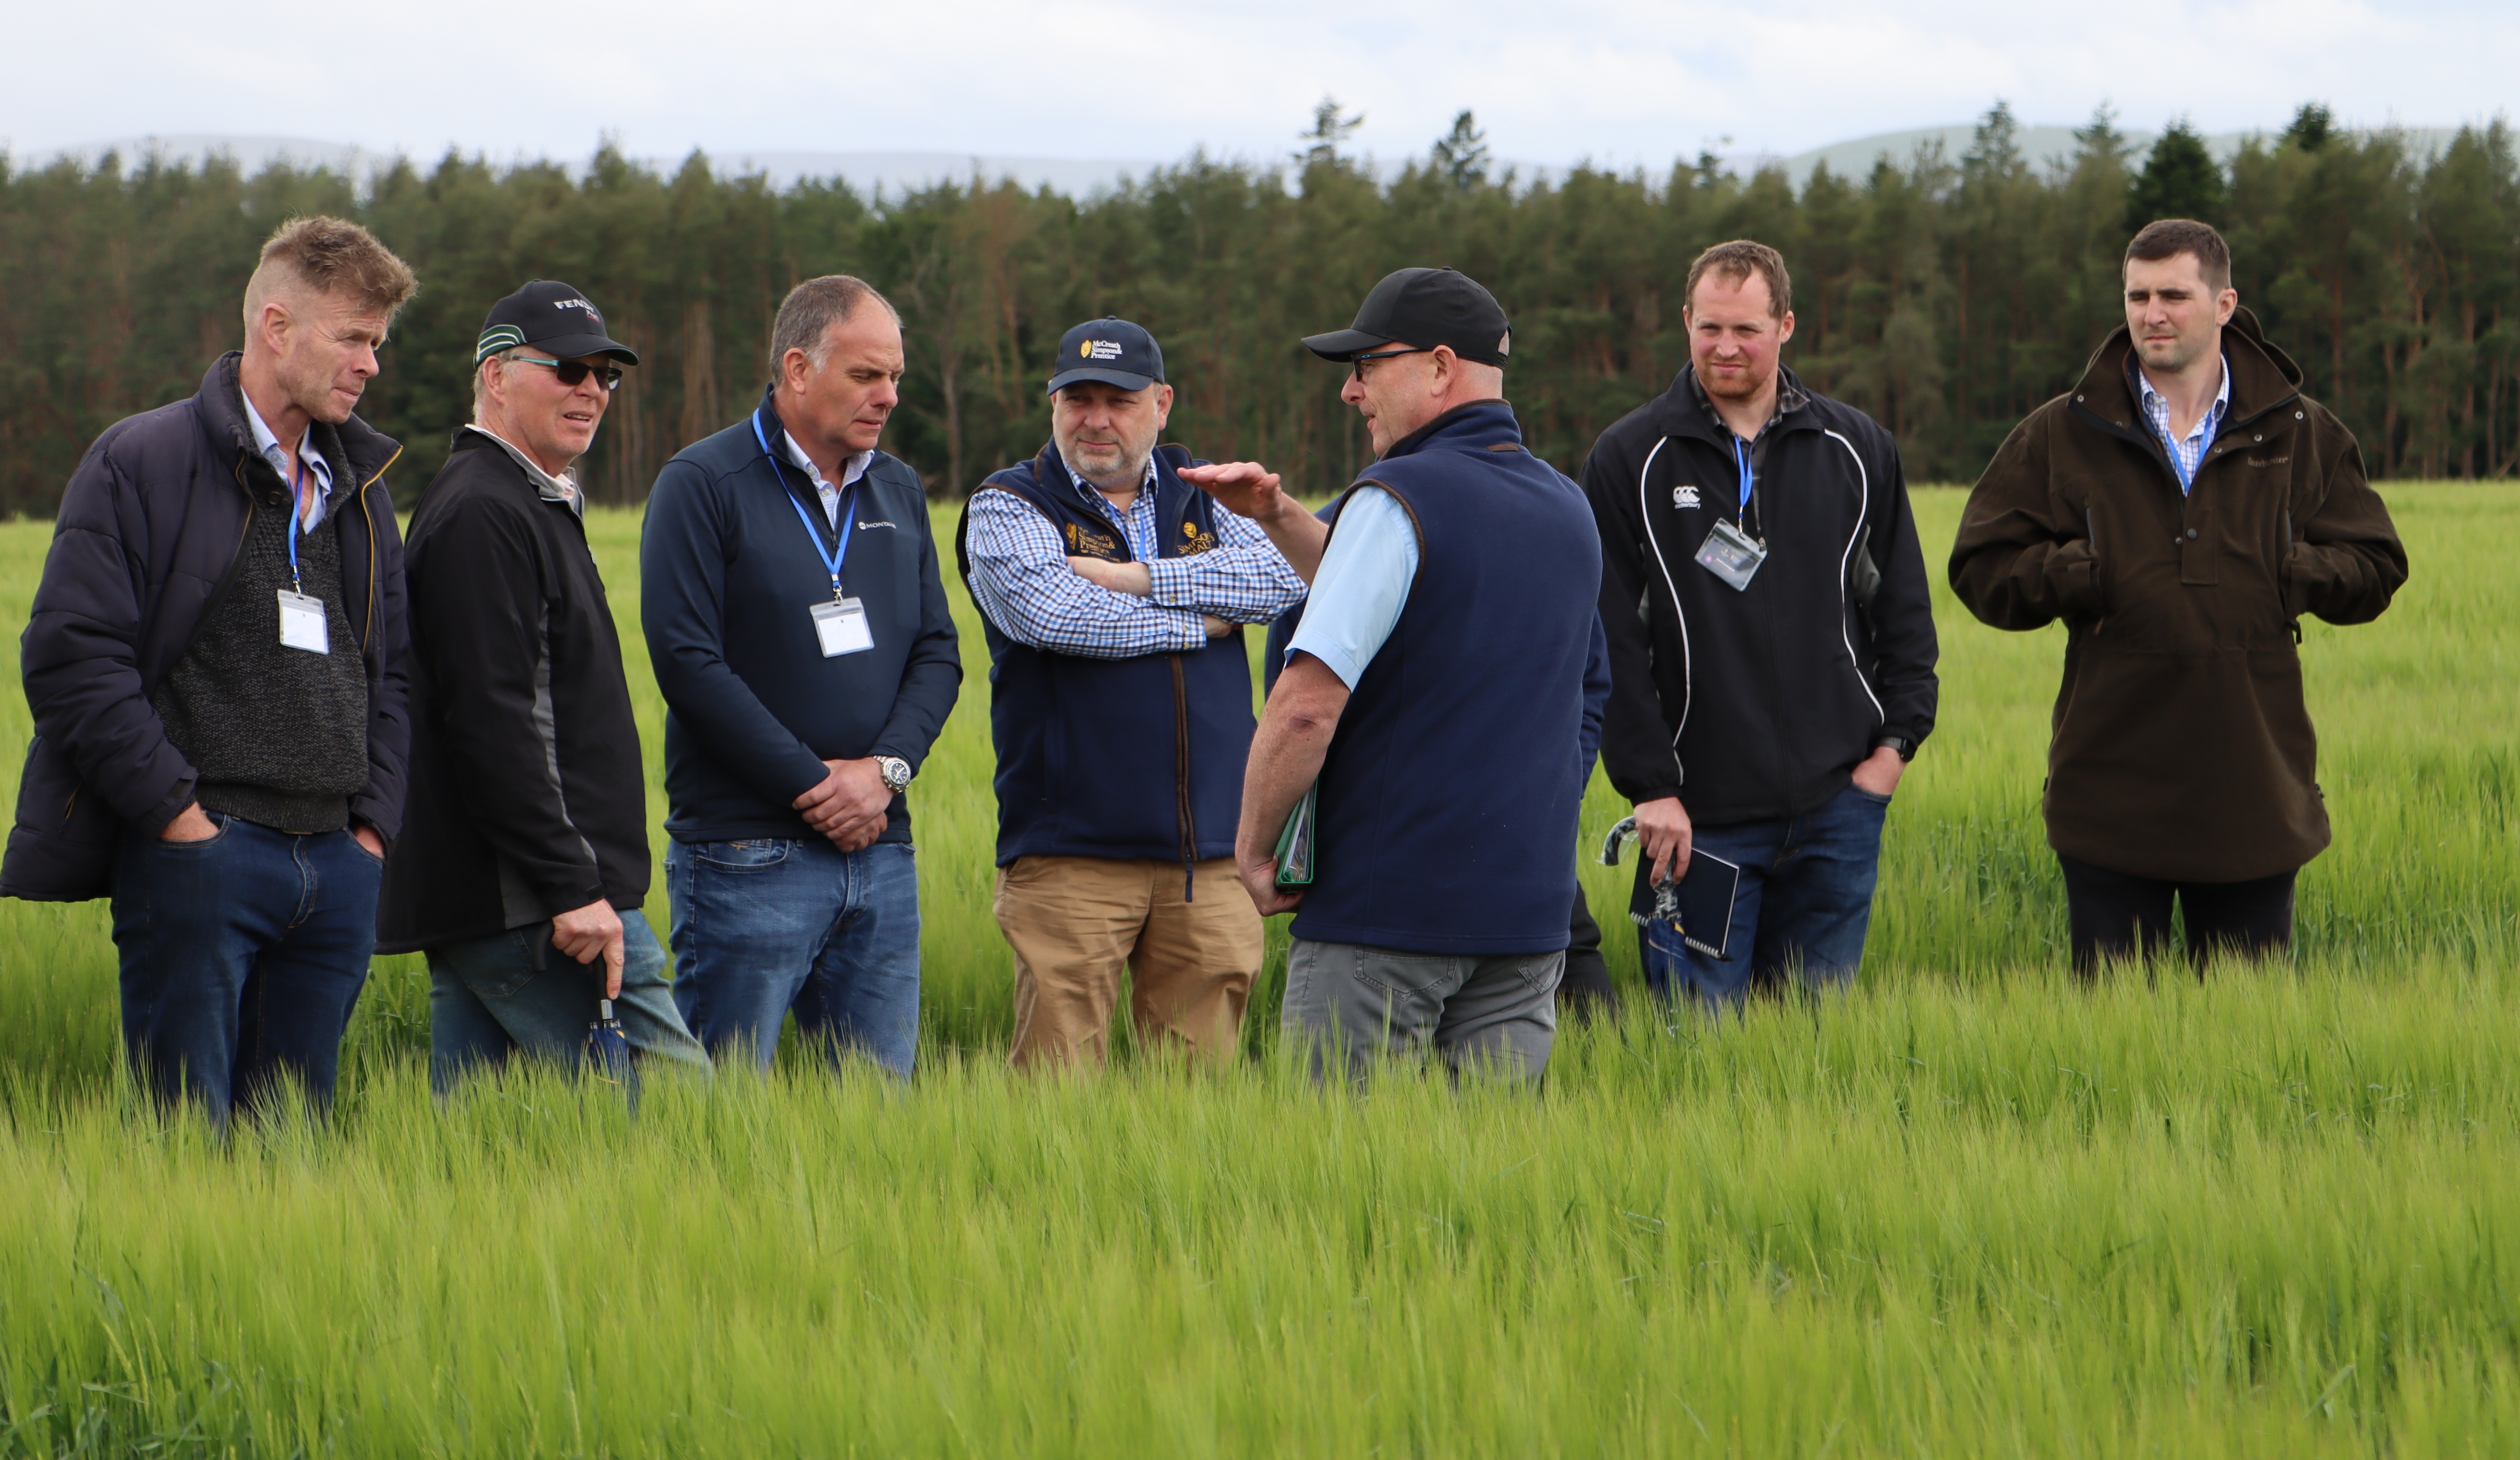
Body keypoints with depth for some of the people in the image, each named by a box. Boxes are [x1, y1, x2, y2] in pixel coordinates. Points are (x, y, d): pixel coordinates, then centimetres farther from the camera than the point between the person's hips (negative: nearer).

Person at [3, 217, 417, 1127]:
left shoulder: (359, 487, 19)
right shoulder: (140, 463, -2)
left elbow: (393, 674, 23)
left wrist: (374, 821, 9)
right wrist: (177, 811, -13)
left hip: (339, 869, 6)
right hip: (197, 857, -6)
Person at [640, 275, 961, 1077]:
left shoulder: (898, 491, 15)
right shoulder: (702, 485, -5)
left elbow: (938, 651, 13)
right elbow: (687, 660, -12)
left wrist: (885, 769, -6)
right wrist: (812, 787, -13)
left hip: (882, 853, 6)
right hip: (748, 858, -6)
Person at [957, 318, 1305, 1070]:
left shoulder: (1203, 496, 15)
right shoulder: (1007, 508, 5)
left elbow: (1287, 573, -4)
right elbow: (1055, 613, -15)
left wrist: (1136, 577, -9)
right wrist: (1198, 620, -4)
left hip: (1210, 854, 3)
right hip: (1071, 853, -3)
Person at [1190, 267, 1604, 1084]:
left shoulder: (1399, 501, -12)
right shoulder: (1568, 511, 13)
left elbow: (1308, 705, -20)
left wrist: (1254, 847, -8)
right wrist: (1280, 519, 19)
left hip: (1386, 902, -7)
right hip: (1530, 904, 7)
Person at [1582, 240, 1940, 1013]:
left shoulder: (1857, 450, 9)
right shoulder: (1629, 459, 1)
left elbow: (1904, 609, 15)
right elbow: (1612, 639, -2)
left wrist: (1896, 740, 4)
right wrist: (1650, 786, -9)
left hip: (1837, 806, 2)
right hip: (1700, 816, -2)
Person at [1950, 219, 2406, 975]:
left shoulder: (2303, 436, 7)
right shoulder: (2063, 436, 5)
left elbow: (2376, 568, 10)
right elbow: (1980, 570, 5)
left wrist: (2294, 573, -9)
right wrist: (2078, 574, -11)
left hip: (2255, 794, 1)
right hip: (2112, 793, -1)